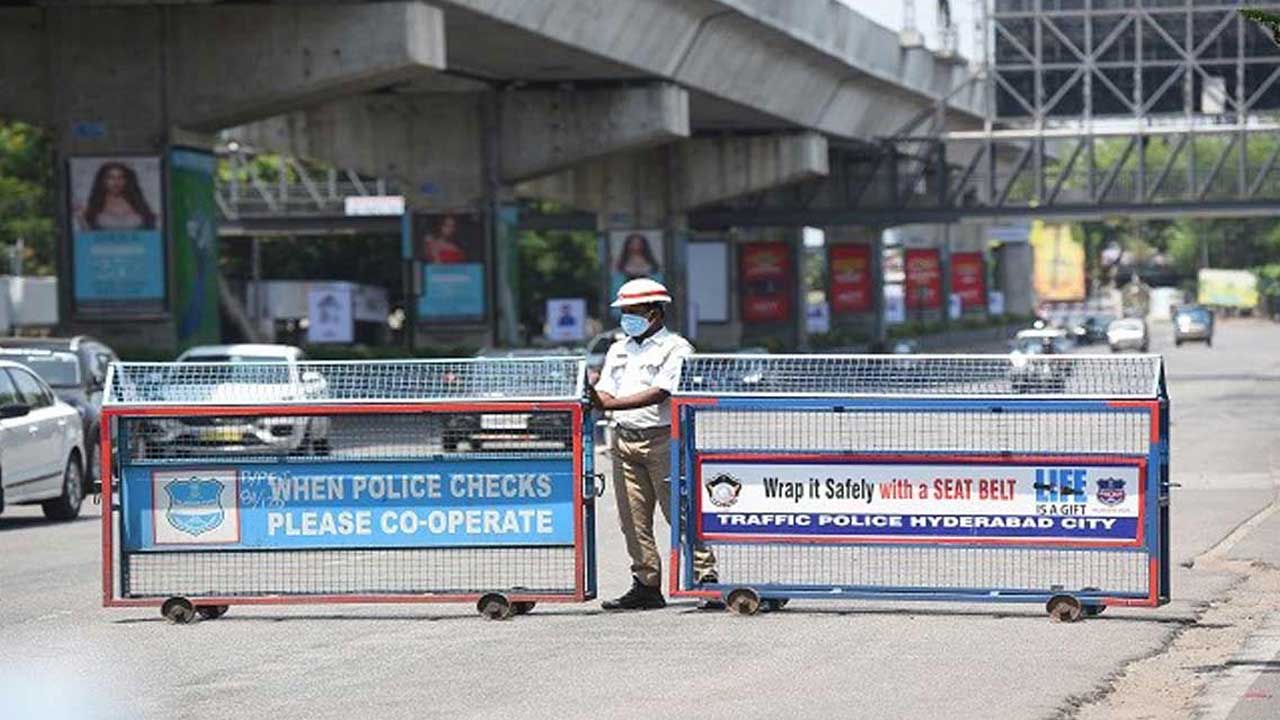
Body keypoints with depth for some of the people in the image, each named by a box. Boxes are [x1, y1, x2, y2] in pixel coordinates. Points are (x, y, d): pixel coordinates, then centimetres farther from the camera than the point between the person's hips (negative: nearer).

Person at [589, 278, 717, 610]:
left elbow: (659, 394, -14)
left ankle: (706, 577, -3)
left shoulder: (676, 348, -2)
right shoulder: (618, 350, 21)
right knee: (633, 518, 3)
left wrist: (613, 403, -21)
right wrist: (594, 397, -9)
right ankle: (646, 585, 8)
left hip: (663, 437, -6)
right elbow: (606, 393, 15)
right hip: (624, 438, 6)